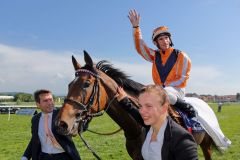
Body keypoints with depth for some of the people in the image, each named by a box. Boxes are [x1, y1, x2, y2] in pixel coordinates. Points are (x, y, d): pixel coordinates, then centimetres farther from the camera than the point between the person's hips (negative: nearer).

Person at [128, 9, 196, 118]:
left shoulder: (181, 56, -4)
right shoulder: (155, 55, 10)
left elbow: (181, 79, -6)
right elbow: (140, 47, 2)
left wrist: (164, 86, -14)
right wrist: (136, 27, -6)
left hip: (176, 90, -6)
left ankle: (187, 107, -20)